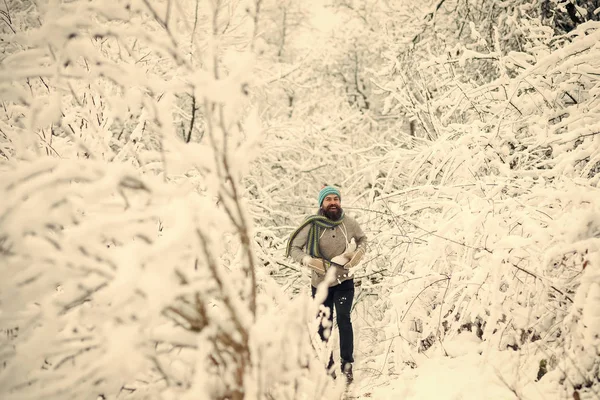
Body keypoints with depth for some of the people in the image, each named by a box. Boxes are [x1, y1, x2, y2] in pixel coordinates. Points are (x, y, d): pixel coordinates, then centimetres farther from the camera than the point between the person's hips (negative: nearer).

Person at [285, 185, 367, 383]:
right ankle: (327, 367, 24)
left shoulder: (349, 223, -10)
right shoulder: (312, 225, -19)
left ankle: (347, 364, -8)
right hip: (321, 283, 0)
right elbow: (293, 247, -14)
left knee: (343, 318, -17)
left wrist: (359, 253, -8)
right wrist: (310, 261, -27)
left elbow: (362, 239, 11)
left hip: (344, 281, 0)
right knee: (324, 326, 8)